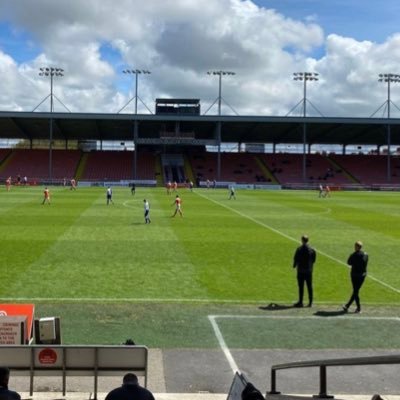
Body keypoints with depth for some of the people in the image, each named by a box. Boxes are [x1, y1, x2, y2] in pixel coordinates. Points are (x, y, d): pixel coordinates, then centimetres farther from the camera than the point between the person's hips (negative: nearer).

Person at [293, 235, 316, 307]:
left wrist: (294, 265, 10)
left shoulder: (299, 249, -12)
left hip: (301, 270, -4)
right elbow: (314, 259, 4)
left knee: (301, 287, 1)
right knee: (309, 286, 8)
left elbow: (296, 259, -8)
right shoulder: (312, 249, 0)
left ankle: (300, 302, 5)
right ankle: (310, 302, 10)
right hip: (309, 270, 4)